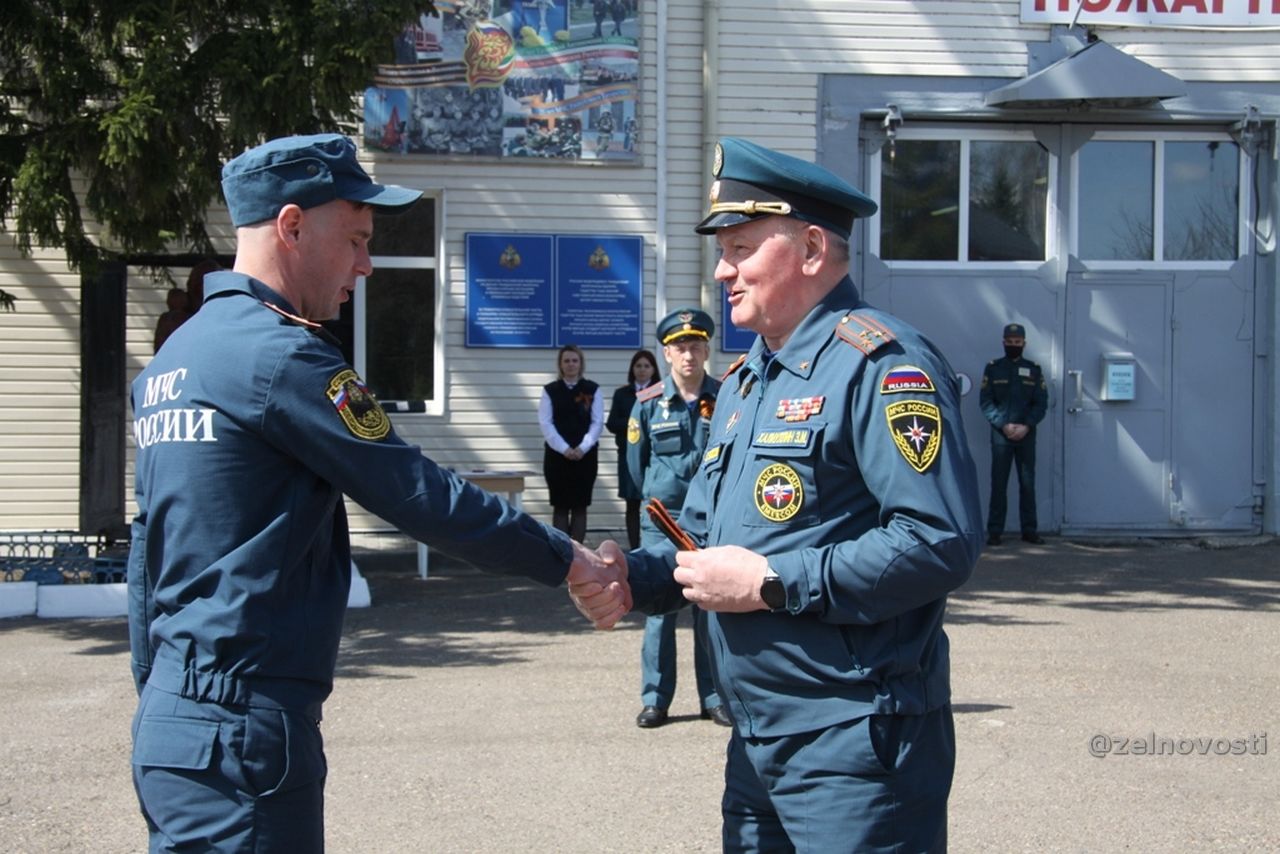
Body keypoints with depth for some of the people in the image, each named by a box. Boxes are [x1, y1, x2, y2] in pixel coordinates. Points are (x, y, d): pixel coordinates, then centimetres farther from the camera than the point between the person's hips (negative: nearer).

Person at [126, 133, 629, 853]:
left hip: (172, 720, 10)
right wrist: (569, 562, -6)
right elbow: (419, 494, -15)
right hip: (243, 733, -10)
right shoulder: (279, 354, -15)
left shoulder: (171, 361, 14)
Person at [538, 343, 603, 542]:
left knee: (580, 506, 2)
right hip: (556, 455, 0)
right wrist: (564, 449, -14)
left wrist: (583, 448, -13)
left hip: (585, 455, 0)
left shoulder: (592, 390, 5)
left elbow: (597, 423, 0)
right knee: (560, 506, 1)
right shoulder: (550, 390, 4)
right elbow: (546, 423, -3)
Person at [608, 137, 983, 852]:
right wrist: (635, 574, 1)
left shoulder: (879, 363, -14)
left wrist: (771, 582, -20)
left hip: (854, 745, -9)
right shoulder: (745, 381, 15)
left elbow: (943, 542, -24)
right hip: (755, 741, 9)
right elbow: (704, 532, 22)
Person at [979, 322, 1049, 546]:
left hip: (1026, 435, 1)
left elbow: (1041, 403, 4)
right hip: (1000, 434, -1)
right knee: (998, 483, -1)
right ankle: (995, 531, 2)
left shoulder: (1034, 370, 8)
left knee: (1027, 483, 5)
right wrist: (1004, 425, -12)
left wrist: (1026, 426, -11)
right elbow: (985, 402, -2)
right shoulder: (992, 368, 4)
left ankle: (1029, 530, 12)